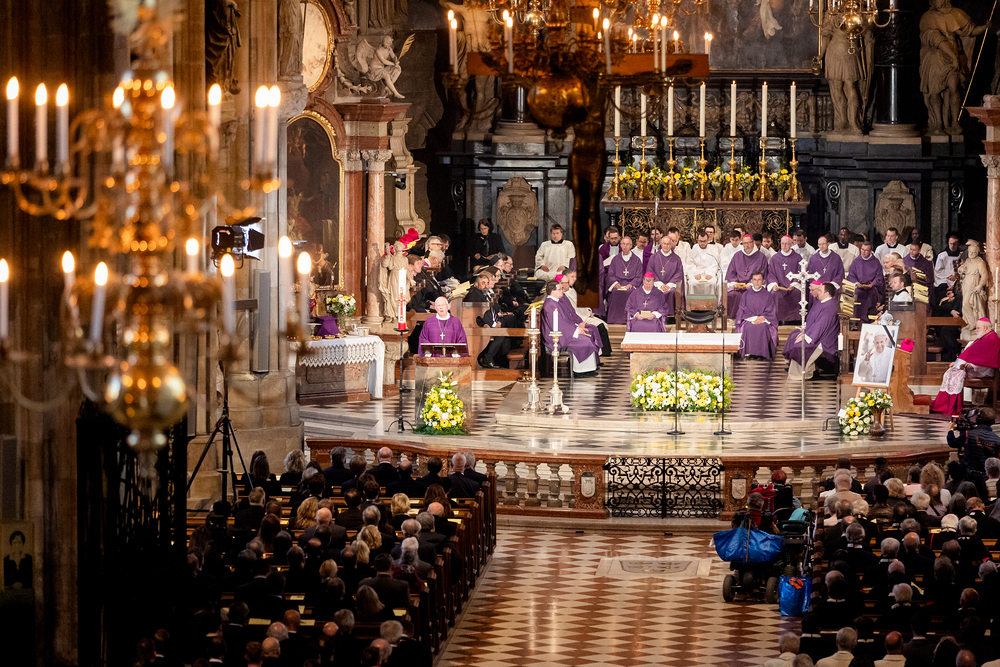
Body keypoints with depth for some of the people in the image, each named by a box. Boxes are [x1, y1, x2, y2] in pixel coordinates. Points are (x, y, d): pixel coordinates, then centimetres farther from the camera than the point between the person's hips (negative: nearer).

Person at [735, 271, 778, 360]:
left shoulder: (768, 295, 11)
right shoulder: (746, 295, 13)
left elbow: (771, 312, 6)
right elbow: (743, 311, 5)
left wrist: (762, 318, -14)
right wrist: (753, 318, -12)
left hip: (763, 320, -1)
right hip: (748, 319, 1)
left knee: (762, 327, -36)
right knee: (748, 328, -34)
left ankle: (762, 353, -31)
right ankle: (747, 352, -29)